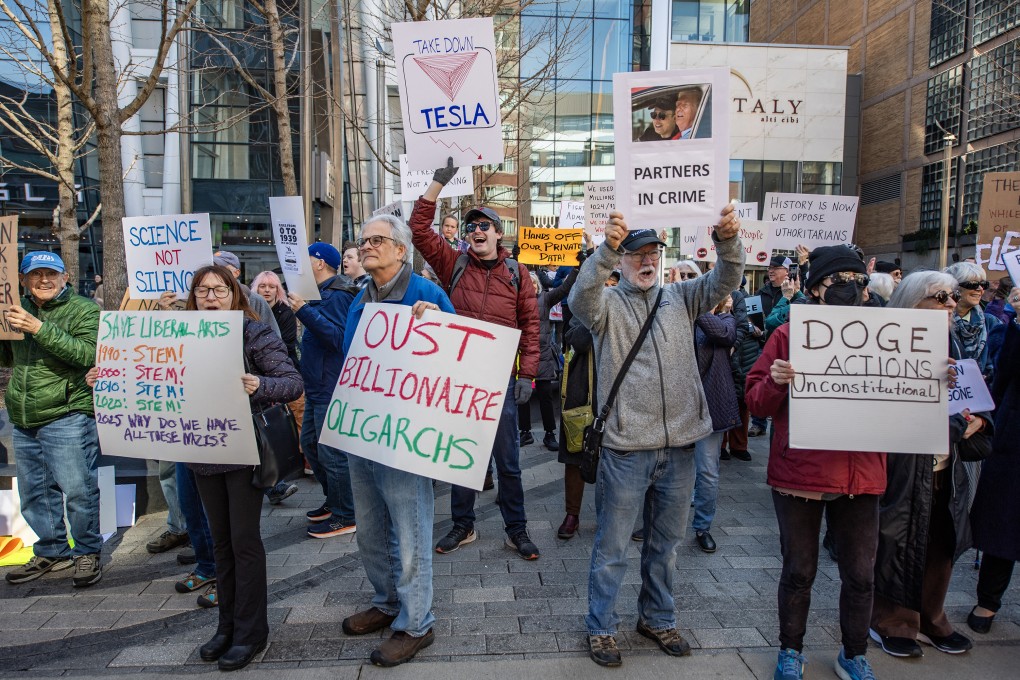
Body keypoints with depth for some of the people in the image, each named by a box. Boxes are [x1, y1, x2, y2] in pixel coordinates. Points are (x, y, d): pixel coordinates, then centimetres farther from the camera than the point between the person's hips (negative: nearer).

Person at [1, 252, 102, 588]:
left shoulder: (84, 310, -6)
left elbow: (87, 355, -21)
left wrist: (39, 328, -25)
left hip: (67, 415, -7)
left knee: (77, 490, -4)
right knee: (34, 493, 16)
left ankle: (87, 553, 13)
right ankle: (52, 552, 32)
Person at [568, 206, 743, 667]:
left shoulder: (680, 298, 9)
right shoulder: (606, 303, -2)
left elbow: (726, 281, -3)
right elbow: (580, 299, -24)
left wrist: (728, 241, -24)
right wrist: (606, 250, -39)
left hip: (678, 444, 4)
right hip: (626, 446, -4)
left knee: (666, 544, 19)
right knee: (612, 546, 9)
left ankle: (657, 618, 39)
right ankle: (601, 628, 26)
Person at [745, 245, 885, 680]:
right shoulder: (789, 335, -3)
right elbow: (756, 401, -3)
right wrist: (776, 381, -23)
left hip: (861, 476, 3)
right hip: (799, 473, -3)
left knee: (860, 574, 13)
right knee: (799, 571, 12)